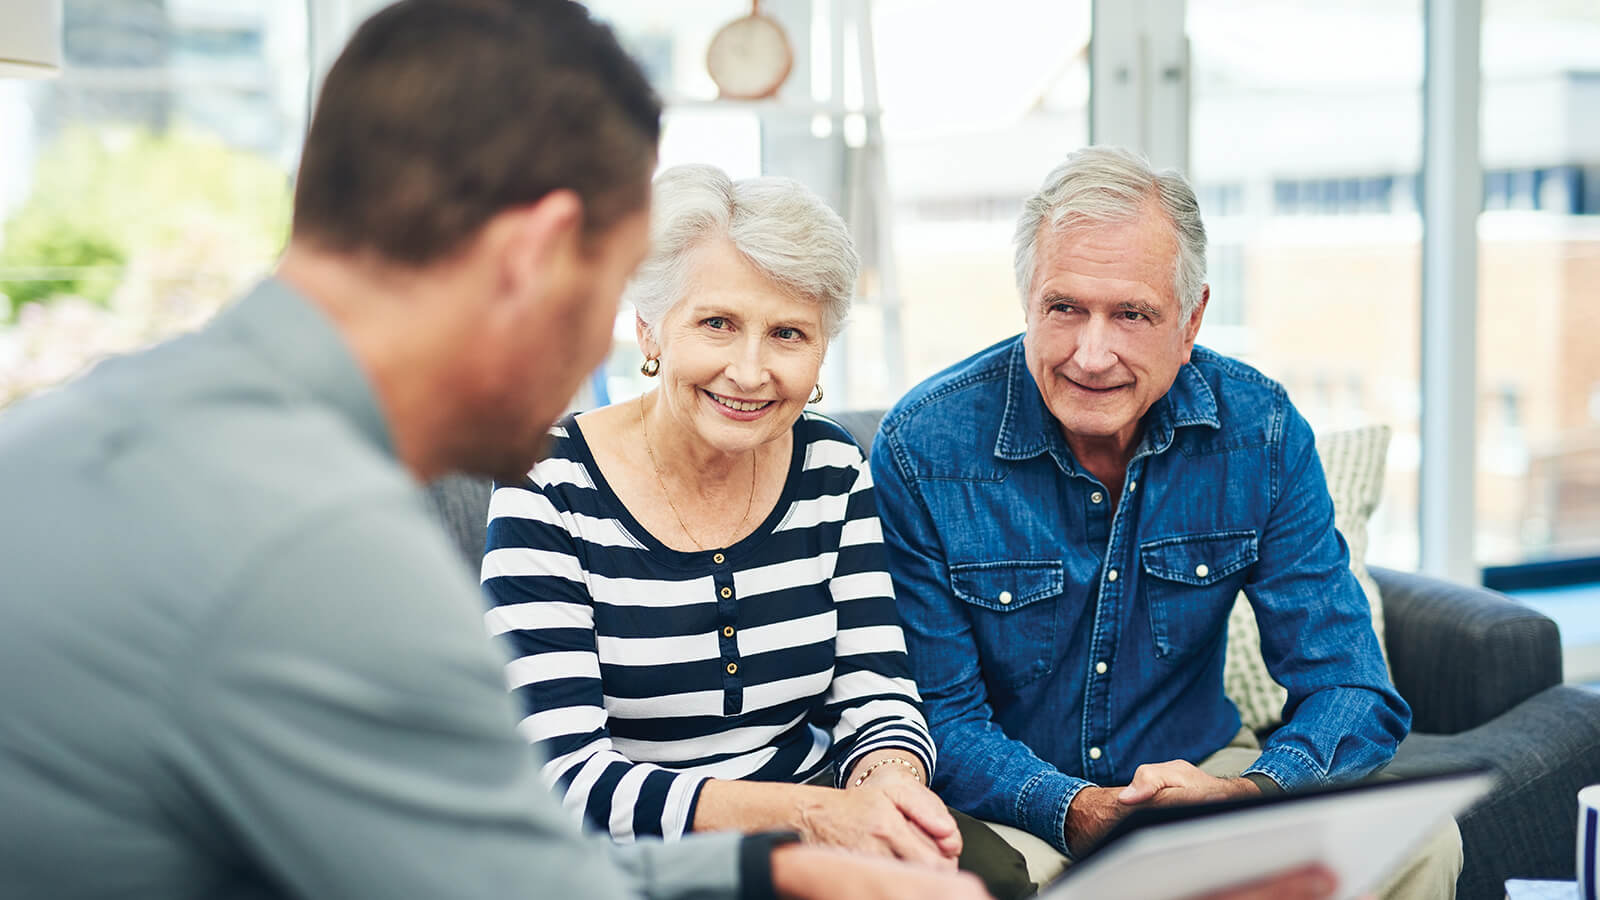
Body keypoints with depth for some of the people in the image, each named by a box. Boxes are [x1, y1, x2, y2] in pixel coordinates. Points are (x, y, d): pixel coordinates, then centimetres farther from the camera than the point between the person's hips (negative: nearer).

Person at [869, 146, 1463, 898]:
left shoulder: (1261, 433, -9)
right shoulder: (922, 449, -17)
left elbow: (1348, 689, -10)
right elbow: (941, 719, -14)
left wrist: (1245, 797, -32)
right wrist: (1080, 814, -33)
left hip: (1202, 767, 3)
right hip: (1011, 803, -2)